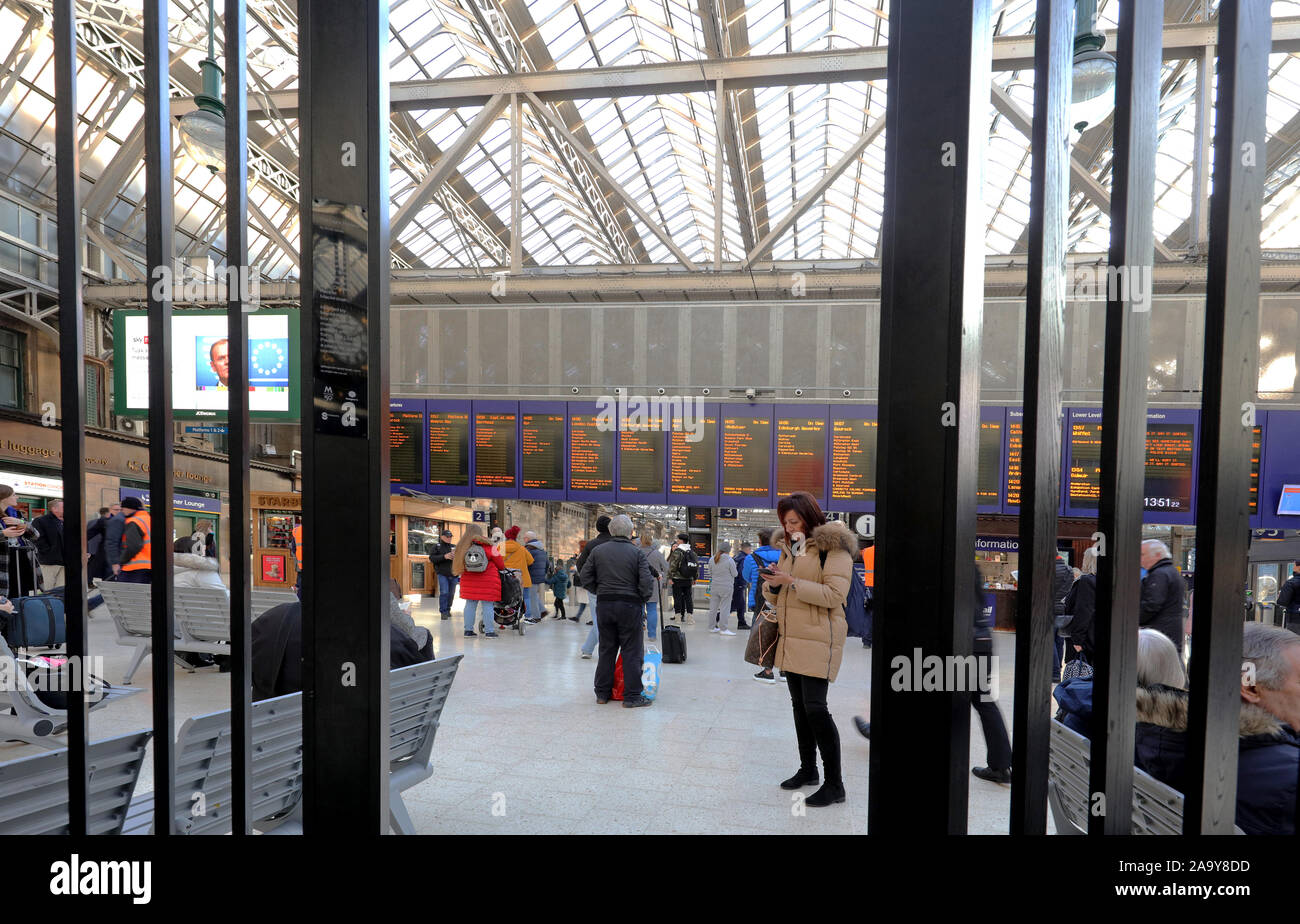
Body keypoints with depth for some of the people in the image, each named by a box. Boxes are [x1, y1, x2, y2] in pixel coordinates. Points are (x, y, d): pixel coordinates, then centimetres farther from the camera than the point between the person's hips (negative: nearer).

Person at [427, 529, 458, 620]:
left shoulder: (454, 547, 12)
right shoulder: (437, 547, 4)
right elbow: (431, 558, -6)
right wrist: (444, 557, -16)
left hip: (453, 574, 3)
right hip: (442, 574, -3)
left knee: (451, 593, 8)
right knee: (444, 592, -11)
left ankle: (448, 610, 24)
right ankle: (443, 612, -1)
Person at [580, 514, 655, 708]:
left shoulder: (597, 550, 3)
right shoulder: (636, 553, -7)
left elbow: (586, 577, 5)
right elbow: (647, 582, -11)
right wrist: (642, 600, 4)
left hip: (604, 604, 4)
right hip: (630, 606, -3)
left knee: (606, 649, 14)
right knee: (631, 652, 4)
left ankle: (602, 693, 21)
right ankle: (631, 696, 7)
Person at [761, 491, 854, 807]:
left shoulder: (833, 547, -8)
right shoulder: (789, 547, 15)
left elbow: (834, 595, -18)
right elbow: (775, 598, 19)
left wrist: (792, 582, -21)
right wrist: (773, 583, -5)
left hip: (818, 639, -8)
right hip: (791, 639, 8)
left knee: (815, 707, -10)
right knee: (799, 706, 13)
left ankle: (834, 784, 1)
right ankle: (808, 769, 27)